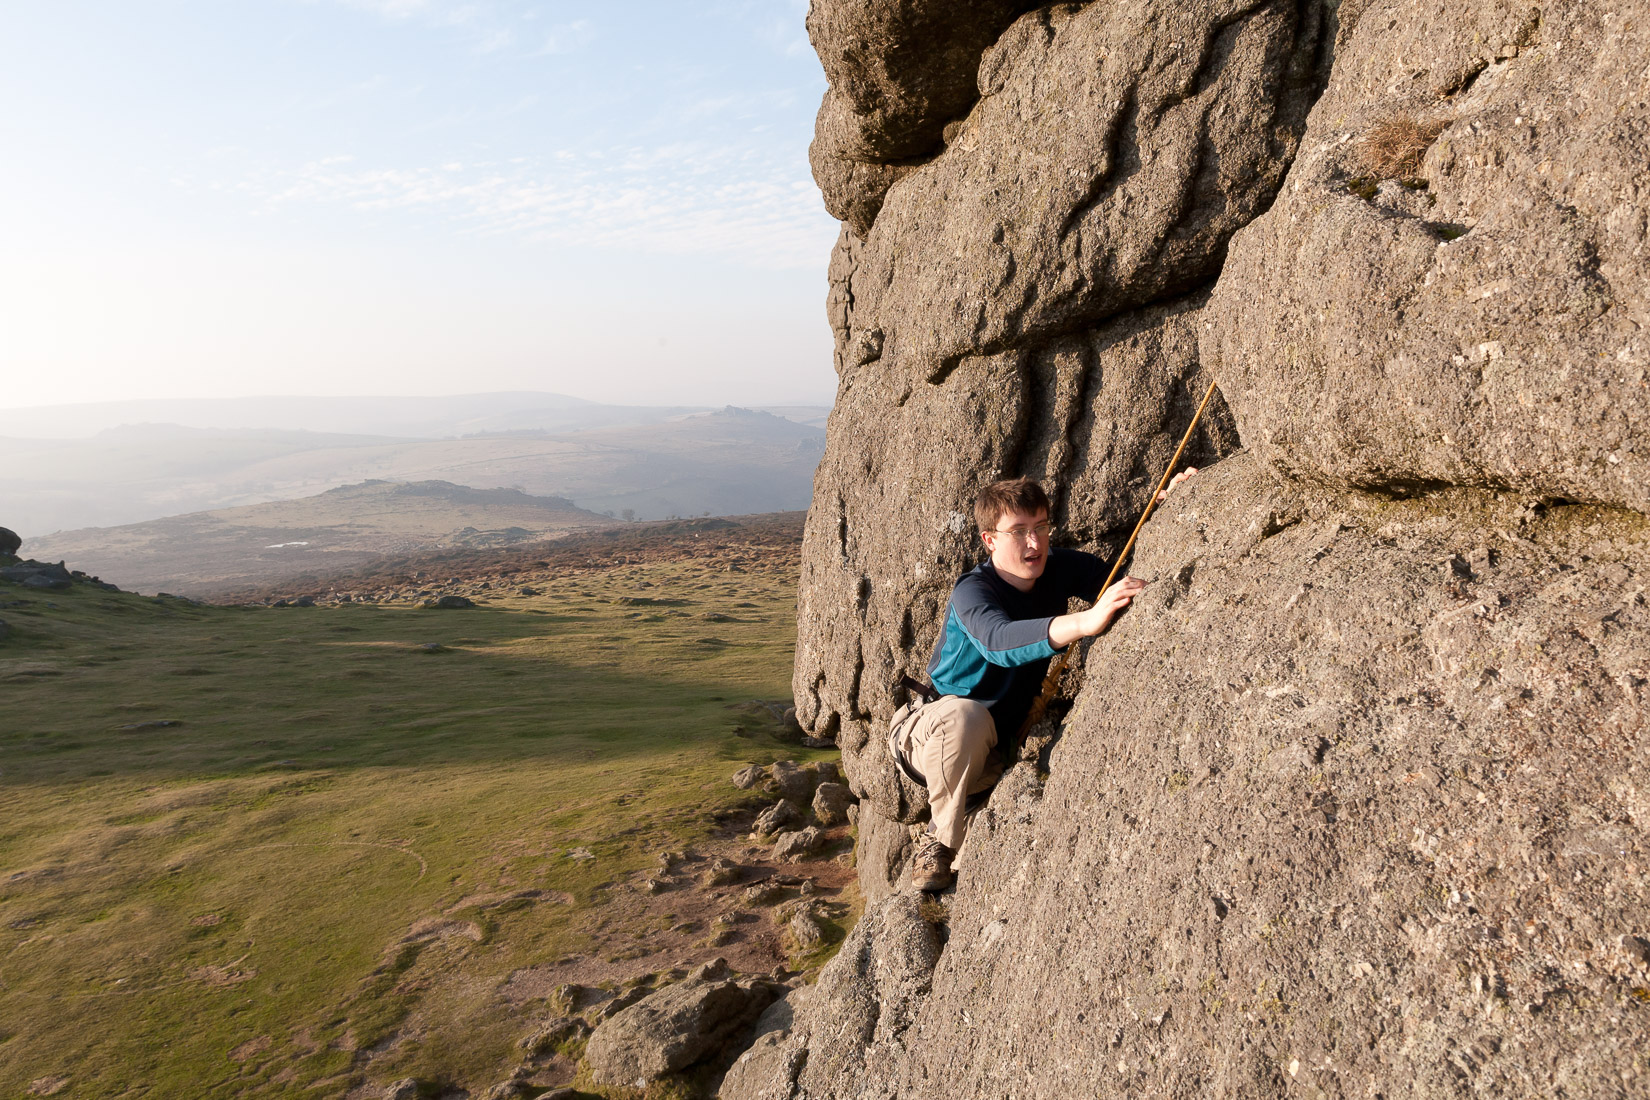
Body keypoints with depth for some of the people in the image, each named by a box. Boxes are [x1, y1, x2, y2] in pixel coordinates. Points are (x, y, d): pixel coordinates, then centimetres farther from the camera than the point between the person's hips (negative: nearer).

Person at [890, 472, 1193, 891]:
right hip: (931, 733, -6)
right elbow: (1000, 642, -47)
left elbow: (1131, 579, -4)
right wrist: (1086, 621, -61)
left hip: (998, 746, 6)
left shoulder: (1061, 568, -6)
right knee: (966, 716, -39)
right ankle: (942, 839, -14)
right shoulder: (971, 592, -25)